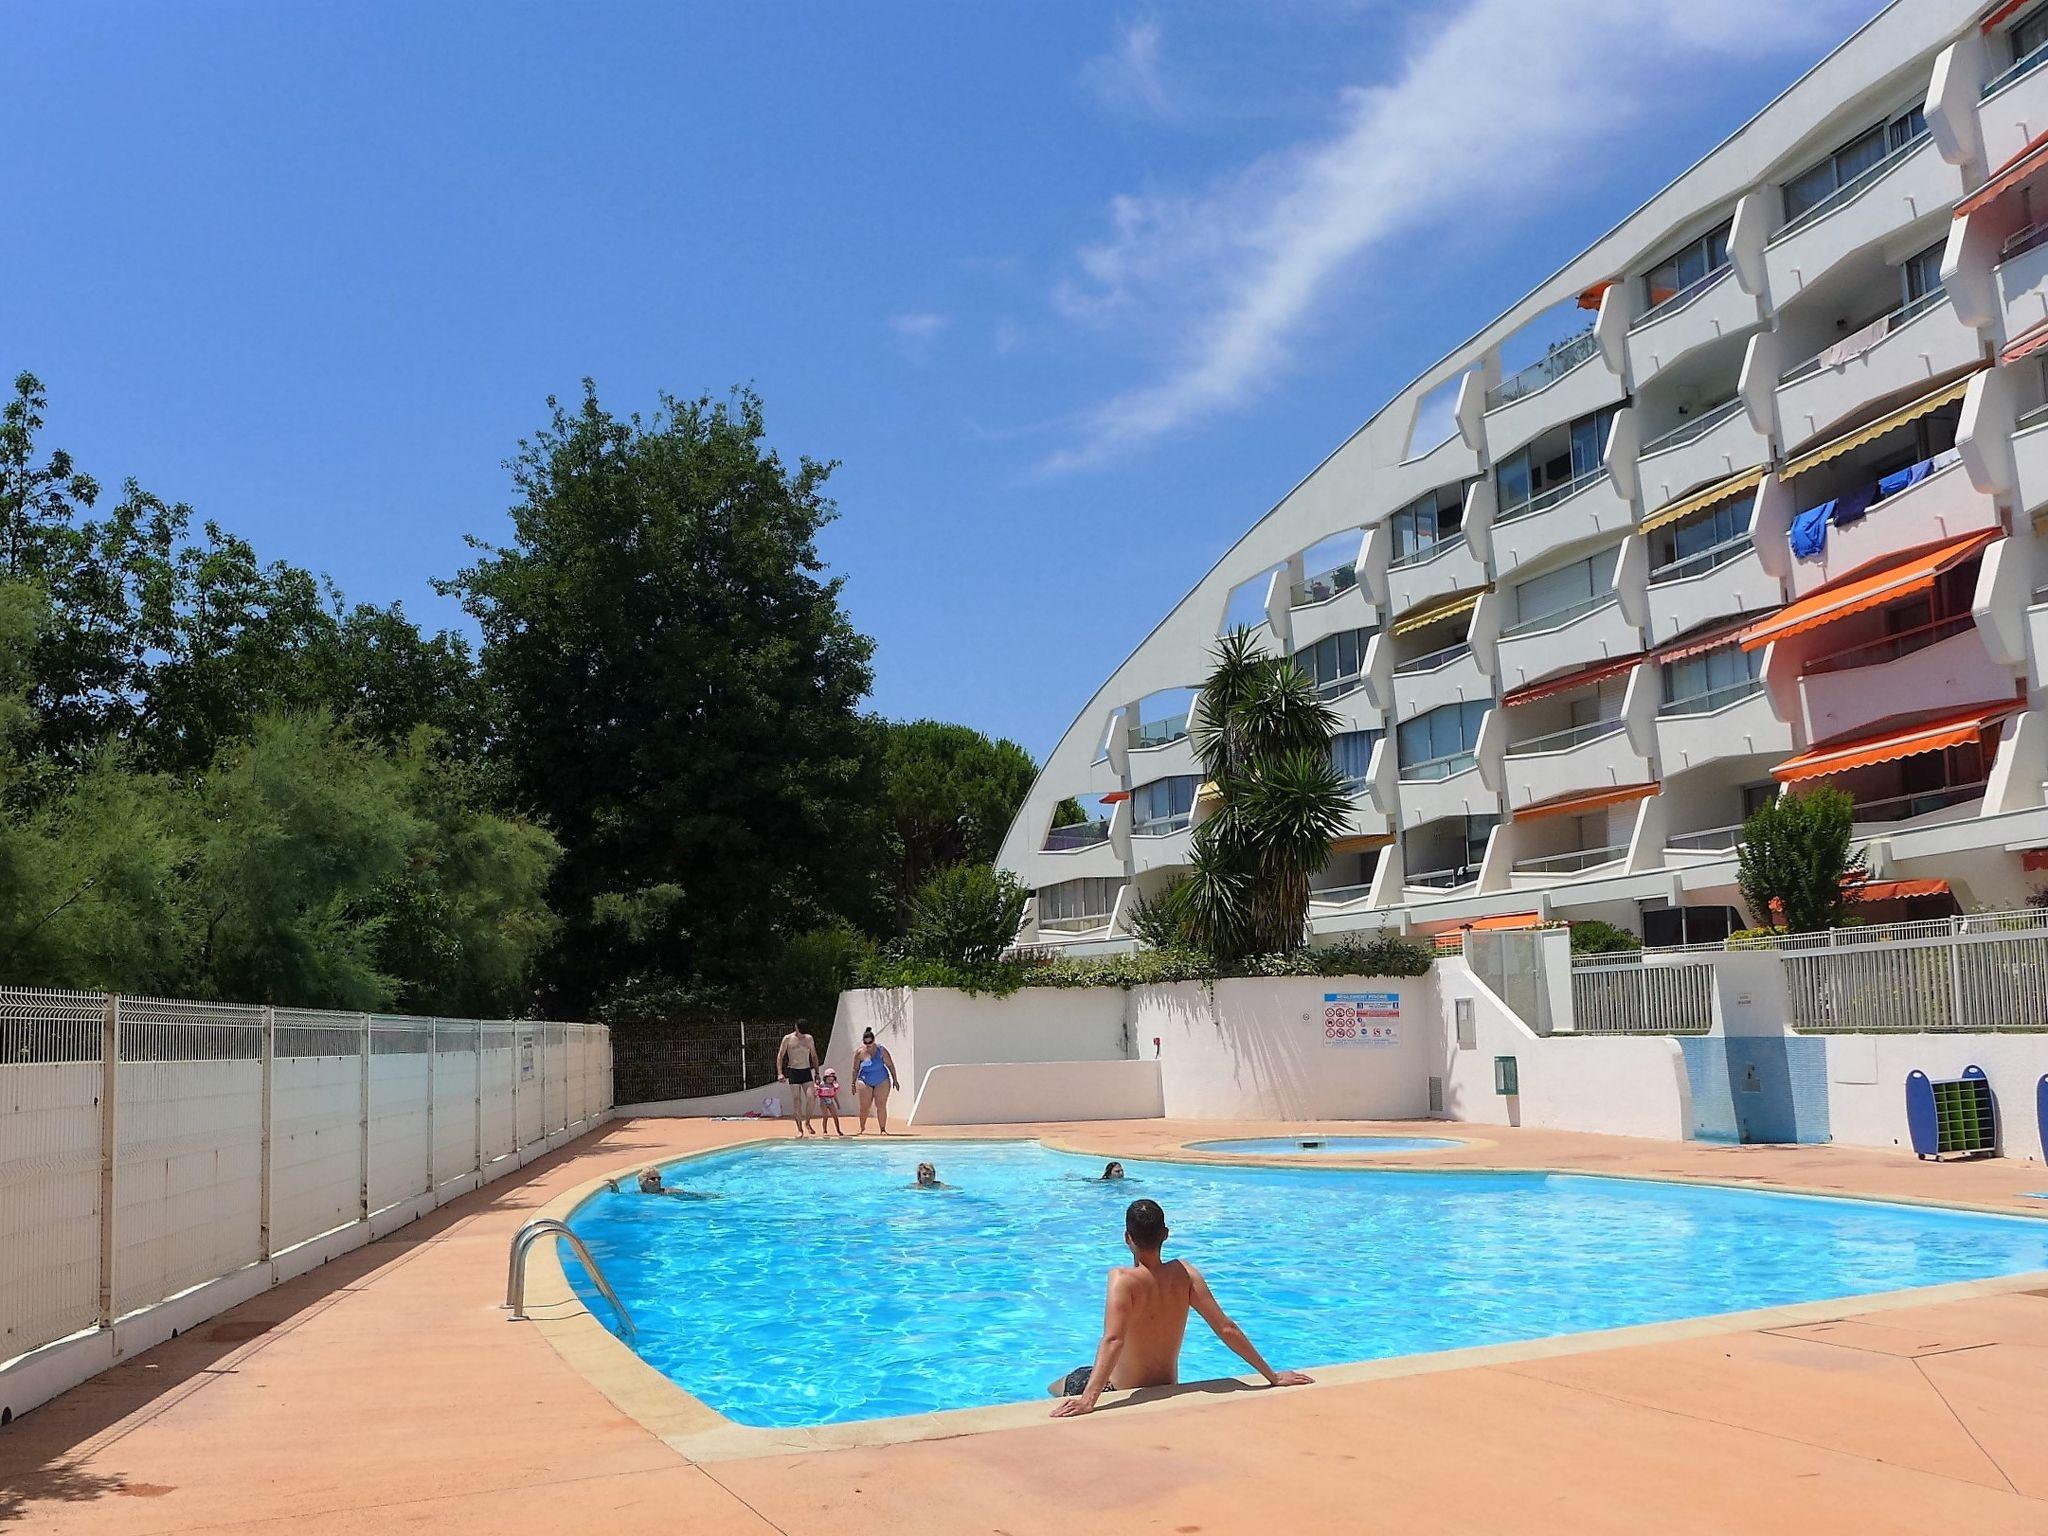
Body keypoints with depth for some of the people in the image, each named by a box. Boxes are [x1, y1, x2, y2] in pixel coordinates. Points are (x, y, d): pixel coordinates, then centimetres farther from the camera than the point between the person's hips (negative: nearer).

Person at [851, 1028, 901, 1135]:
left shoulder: (881, 1050, -7)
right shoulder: (859, 1053, -5)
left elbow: (890, 1065, -2)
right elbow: (855, 1069, 3)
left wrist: (895, 1079, -3)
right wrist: (853, 1084, 3)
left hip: (882, 1081, -1)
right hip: (865, 1082, 1)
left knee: (881, 1106, -5)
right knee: (864, 1107, 1)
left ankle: (883, 1129, 1)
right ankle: (862, 1128, 20)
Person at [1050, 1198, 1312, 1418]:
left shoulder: (1122, 1279, -26)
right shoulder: (1184, 1273, -13)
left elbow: (1113, 1341, -40)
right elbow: (1226, 1329, -13)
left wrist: (1088, 1398, -48)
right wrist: (1273, 1376, -6)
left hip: (1123, 1394, -5)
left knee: (1057, 1387, 24)